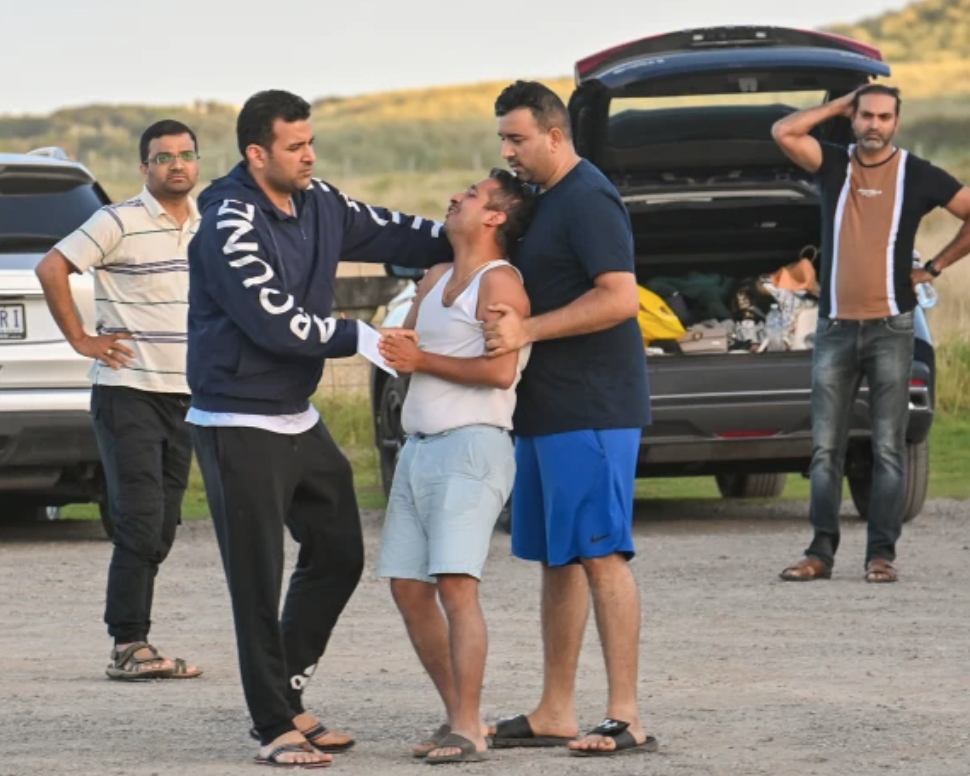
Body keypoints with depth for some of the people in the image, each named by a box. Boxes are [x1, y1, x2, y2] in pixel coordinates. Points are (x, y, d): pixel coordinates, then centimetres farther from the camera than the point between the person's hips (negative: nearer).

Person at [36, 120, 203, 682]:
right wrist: (81, 340, -12)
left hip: (185, 397, 7)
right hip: (129, 394, -7)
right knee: (140, 524, -11)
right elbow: (52, 269, -13)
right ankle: (130, 648, -9)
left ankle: (132, 644, 13)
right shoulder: (120, 223, -10)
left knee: (162, 528, 7)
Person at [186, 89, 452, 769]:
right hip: (240, 425, -9)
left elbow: (392, 234, 16)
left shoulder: (319, 206, 5)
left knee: (339, 556, 14)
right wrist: (364, 338, -19)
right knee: (258, 580, -5)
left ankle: (287, 695, 24)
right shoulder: (231, 226, -19)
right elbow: (275, 322, -24)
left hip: (298, 419, 9)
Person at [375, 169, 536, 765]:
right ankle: (457, 715, 14)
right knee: (409, 588, 6)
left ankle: (468, 729, -18)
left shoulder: (500, 283, -8)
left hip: (471, 447, -9)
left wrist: (423, 360, -10)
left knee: (456, 582, -17)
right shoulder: (436, 279, 20)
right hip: (419, 447, 9)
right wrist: (396, 351, -2)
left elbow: (501, 370, -18)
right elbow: (404, 348, 22)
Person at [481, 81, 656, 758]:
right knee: (559, 560, 11)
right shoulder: (545, 201, 18)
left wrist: (527, 330, -24)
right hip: (549, 411, 10)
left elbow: (620, 297, -22)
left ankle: (627, 719, -13)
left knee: (601, 556, -12)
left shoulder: (588, 201, -13)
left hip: (592, 413, -10)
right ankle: (555, 713, 16)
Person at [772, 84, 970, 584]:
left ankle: (881, 554, -2)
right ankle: (821, 552, 3)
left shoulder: (918, 176, 3)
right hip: (835, 329, 2)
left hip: (889, 330, -2)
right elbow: (784, 132, -9)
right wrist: (839, 106, 0)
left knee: (888, 449, -3)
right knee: (825, 449, 0)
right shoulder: (833, 165, 7)